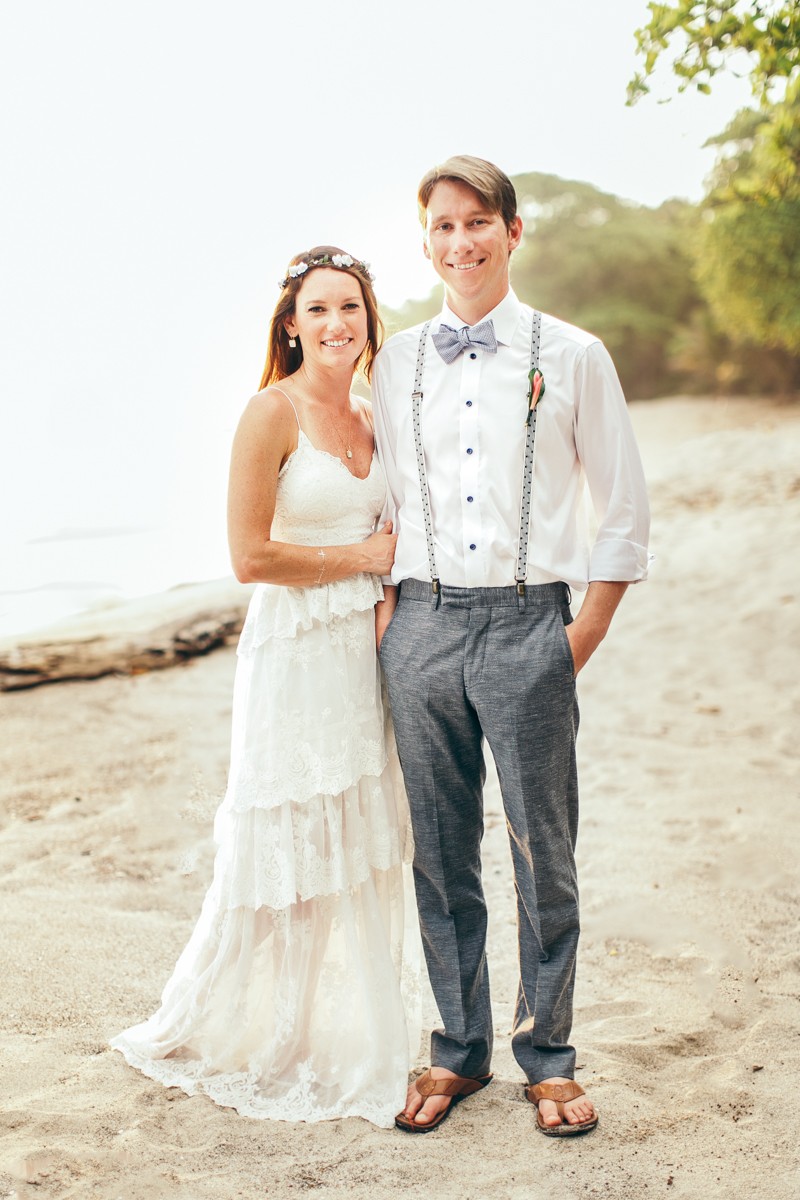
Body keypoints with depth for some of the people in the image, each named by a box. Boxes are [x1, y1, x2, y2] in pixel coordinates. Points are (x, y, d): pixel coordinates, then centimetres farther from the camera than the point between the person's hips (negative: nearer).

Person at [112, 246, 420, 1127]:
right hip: (294, 651, -7)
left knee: (359, 856, 13)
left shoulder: (367, 420, 11)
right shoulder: (272, 412, -10)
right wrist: (364, 556, -8)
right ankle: (209, 1032, 25)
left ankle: (344, 1039, 29)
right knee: (282, 852, 3)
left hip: (366, 650, 7)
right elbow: (250, 556, -16)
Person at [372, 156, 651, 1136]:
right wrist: (388, 609, 6)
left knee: (544, 853, 4)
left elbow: (625, 509, 5)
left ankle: (548, 1056, 21)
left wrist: (586, 633, 0)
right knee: (440, 854, 9)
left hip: (528, 623, -2)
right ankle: (458, 1048, 25)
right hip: (422, 623, 2)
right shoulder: (395, 363, 9)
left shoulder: (571, 356, 2)